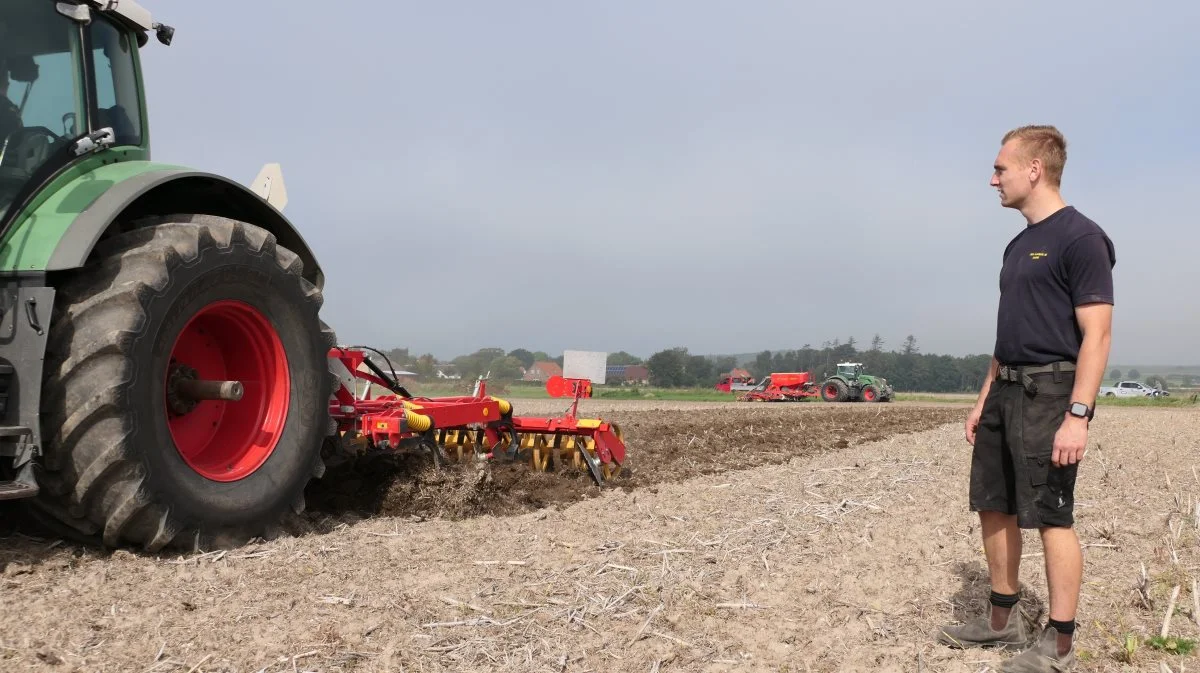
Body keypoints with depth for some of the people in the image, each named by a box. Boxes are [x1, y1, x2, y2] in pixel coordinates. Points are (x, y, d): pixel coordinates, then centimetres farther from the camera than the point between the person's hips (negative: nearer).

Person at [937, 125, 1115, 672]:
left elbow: (1097, 334, -16)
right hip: (1006, 390, 9)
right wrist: (984, 398, 19)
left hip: (1049, 393, -9)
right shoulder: (1018, 245, 16)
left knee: (1051, 517, -3)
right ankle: (1003, 619, 26)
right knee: (994, 506, 12)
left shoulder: (1080, 237, -11)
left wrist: (1078, 416, -22)